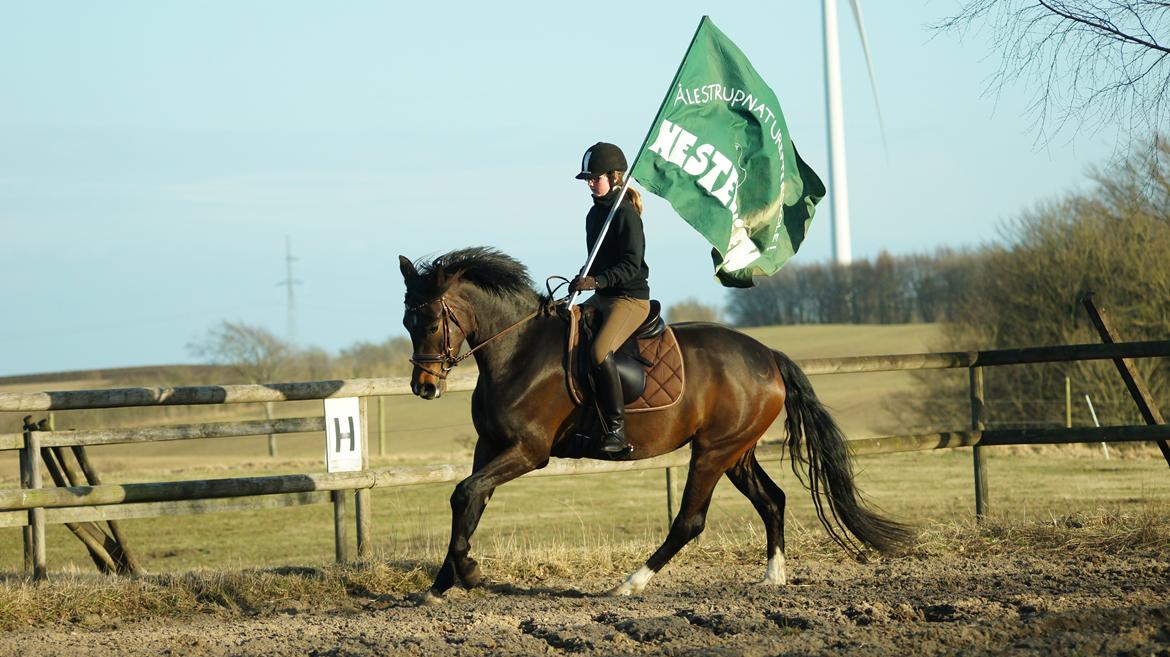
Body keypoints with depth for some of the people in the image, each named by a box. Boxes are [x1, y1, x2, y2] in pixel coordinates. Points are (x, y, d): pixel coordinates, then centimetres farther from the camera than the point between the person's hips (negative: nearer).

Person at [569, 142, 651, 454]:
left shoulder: (625, 214, -12)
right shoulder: (595, 213, 14)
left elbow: (631, 264, -20)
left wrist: (596, 281, -29)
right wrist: (583, 281, 9)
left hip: (631, 297, -10)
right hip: (602, 297, 10)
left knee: (599, 351, -31)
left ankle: (617, 430, -29)